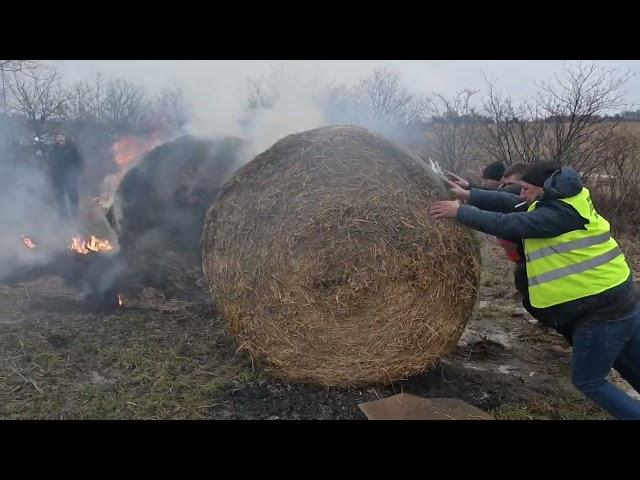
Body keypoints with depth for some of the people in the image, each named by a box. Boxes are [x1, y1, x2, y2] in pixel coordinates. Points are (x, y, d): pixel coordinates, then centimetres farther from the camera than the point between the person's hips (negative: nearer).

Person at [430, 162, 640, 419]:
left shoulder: (560, 213, -19)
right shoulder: (563, 202, 10)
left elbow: (508, 224, -21)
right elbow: (511, 204, 9)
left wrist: (460, 211, -14)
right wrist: (468, 195, 6)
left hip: (603, 309, -10)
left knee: (587, 380, 8)